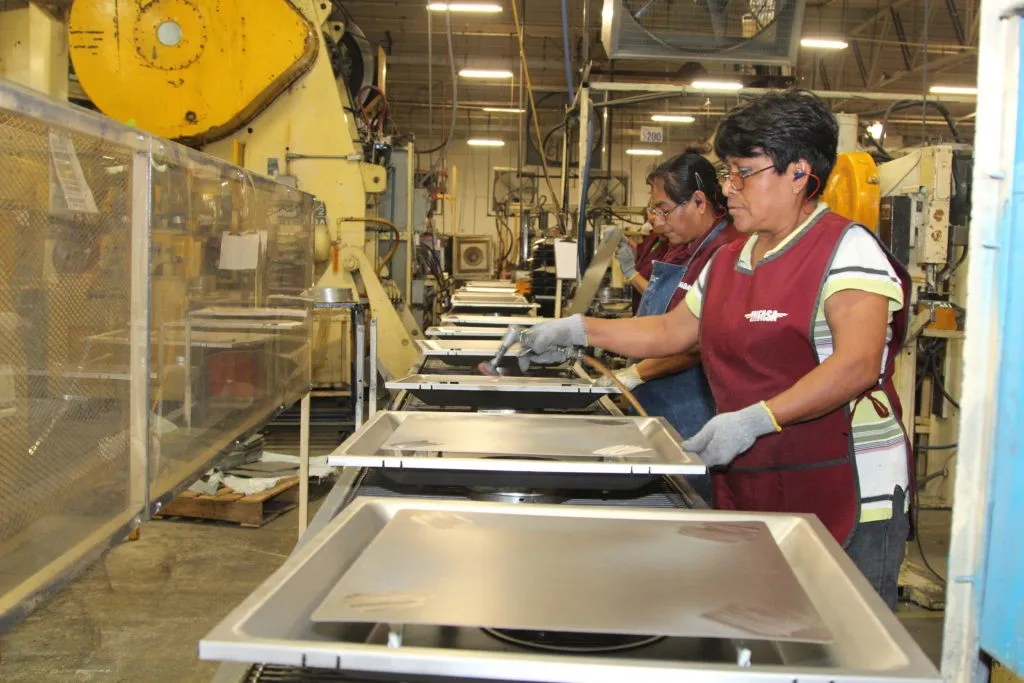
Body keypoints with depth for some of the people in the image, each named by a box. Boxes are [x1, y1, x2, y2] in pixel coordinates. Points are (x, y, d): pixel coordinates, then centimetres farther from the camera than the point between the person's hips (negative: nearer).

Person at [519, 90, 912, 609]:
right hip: (747, 492, 7)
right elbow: (672, 331, 24)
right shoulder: (727, 263, 13)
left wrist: (755, 420, -31)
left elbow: (858, 365, -22)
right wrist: (578, 331, 17)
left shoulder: (847, 248, -10)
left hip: (848, 496, -6)